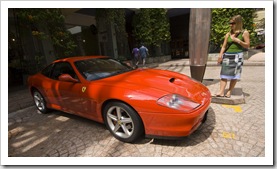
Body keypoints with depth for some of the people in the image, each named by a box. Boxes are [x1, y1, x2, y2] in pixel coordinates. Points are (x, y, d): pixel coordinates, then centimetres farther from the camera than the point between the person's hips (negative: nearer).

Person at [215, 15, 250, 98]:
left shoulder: (244, 33, 2)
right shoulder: (228, 34, 10)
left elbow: (247, 45, 0)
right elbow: (224, 46, 9)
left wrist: (238, 41, -12)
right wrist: (220, 55, -3)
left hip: (237, 56, -2)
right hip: (227, 56, 3)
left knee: (234, 75, 1)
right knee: (224, 74, -5)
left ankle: (229, 91, 10)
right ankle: (221, 92, -7)